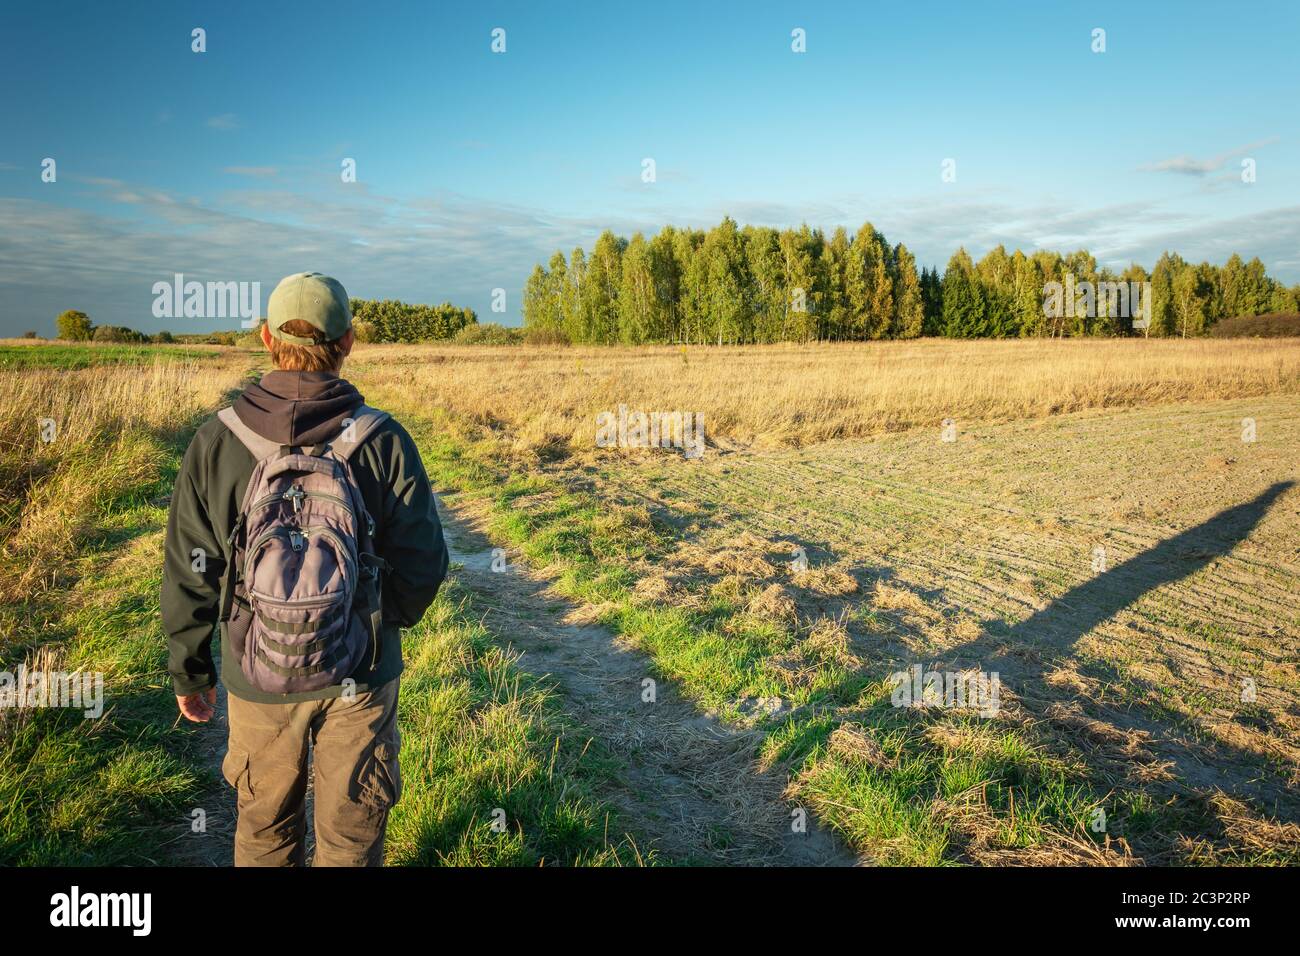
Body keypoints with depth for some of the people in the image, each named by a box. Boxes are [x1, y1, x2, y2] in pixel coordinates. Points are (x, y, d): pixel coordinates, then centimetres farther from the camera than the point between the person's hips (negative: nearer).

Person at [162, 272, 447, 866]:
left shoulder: (216, 442, -11)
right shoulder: (383, 440, -15)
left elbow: (188, 576, -5)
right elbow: (423, 564, -9)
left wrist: (189, 671, 10)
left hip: (257, 679, 1)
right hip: (360, 678, -1)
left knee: (264, 826, 24)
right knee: (352, 833, 17)